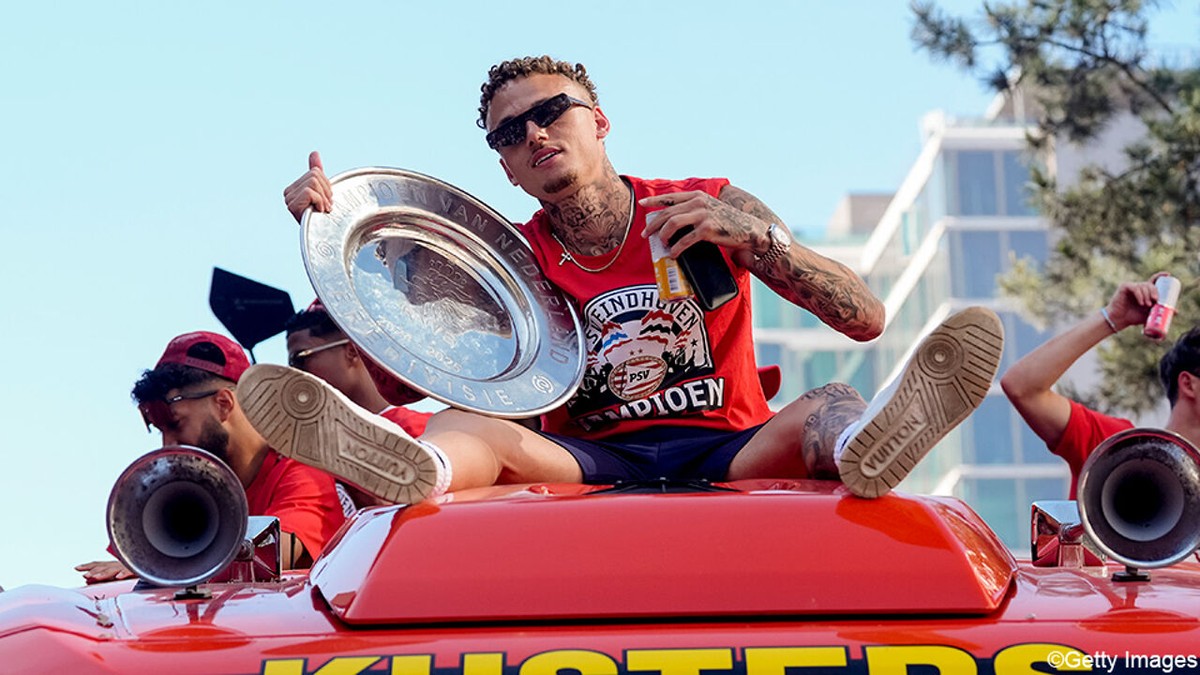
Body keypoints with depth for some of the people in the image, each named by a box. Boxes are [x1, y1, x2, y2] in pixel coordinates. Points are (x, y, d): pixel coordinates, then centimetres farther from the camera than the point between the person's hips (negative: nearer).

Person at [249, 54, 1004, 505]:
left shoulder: (714, 206, 8)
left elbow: (866, 319, 1)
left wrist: (752, 236, -14)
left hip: (728, 455, 0)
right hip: (588, 468, 1)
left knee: (825, 408, -30)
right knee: (469, 424, -27)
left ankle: (862, 449, -69)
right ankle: (419, 467, -65)